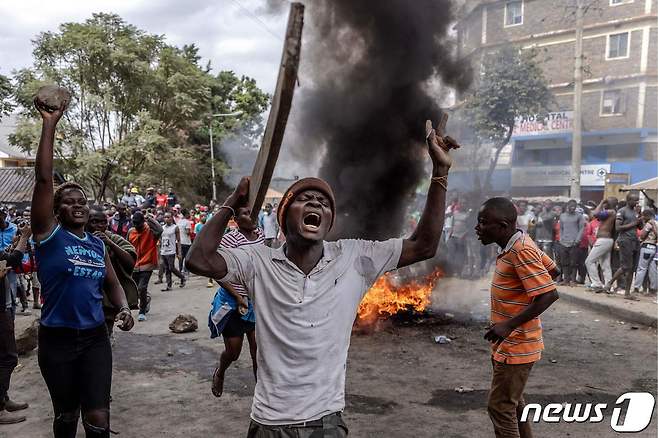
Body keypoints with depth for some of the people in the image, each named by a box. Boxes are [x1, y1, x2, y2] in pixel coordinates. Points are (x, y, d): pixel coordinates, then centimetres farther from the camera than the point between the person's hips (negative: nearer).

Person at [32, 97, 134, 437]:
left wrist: (124, 308, -4)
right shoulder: (49, 234, -6)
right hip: (57, 339, -2)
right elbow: (43, 179, -15)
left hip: (95, 337, 3)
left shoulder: (98, 244, 6)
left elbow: (112, 283, 17)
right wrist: (50, 124, -17)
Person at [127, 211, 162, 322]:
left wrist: (150, 219, -22)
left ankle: (142, 312, 3)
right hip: (134, 266, 5)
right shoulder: (131, 232, 4)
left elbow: (159, 230, -33)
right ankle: (147, 299, 47)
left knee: (142, 288, -14)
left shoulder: (150, 231, -9)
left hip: (147, 265, -5)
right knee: (136, 289, 14)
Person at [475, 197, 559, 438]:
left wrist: (509, 325, -31)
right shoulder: (517, 245, 4)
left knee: (500, 406, -1)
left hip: (515, 345, -10)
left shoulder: (521, 252, -24)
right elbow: (552, 270, 15)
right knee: (512, 402, 21)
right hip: (508, 343, 10)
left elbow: (550, 294, -28)